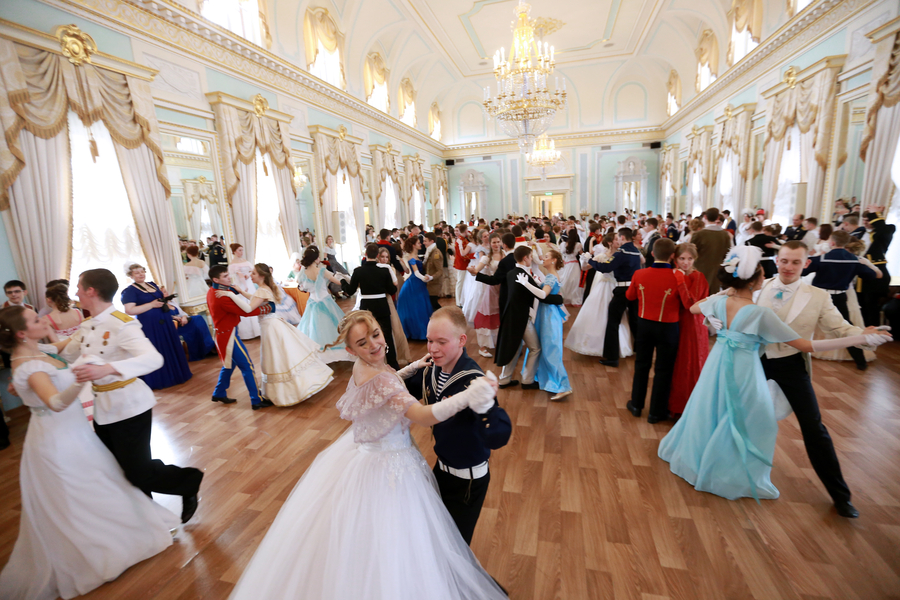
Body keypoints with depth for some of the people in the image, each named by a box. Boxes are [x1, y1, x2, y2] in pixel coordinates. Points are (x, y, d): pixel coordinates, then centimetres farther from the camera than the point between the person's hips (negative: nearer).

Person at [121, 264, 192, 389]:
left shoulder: (152, 284, 12)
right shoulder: (129, 291, -9)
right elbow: (129, 311, -19)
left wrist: (164, 297, 2)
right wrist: (152, 305, -20)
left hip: (165, 323, 7)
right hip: (148, 326, -7)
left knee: (170, 348, 14)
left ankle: (175, 374, 28)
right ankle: (158, 380, 14)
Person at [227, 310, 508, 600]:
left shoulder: (363, 367, -7)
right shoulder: (380, 379, -35)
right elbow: (423, 416, -44)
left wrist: (411, 369, 2)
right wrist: (467, 397, -52)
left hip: (368, 452, 9)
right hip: (387, 465, -9)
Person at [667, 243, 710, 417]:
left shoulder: (698, 277, -12)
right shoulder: (675, 275, 4)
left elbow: (690, 305, -23)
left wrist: (680, 281, -26)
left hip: (692, 327, -5)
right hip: (676, 325, 5)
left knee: (689, 368, 5)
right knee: (674, 366, 14)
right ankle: (674, 405, 29)